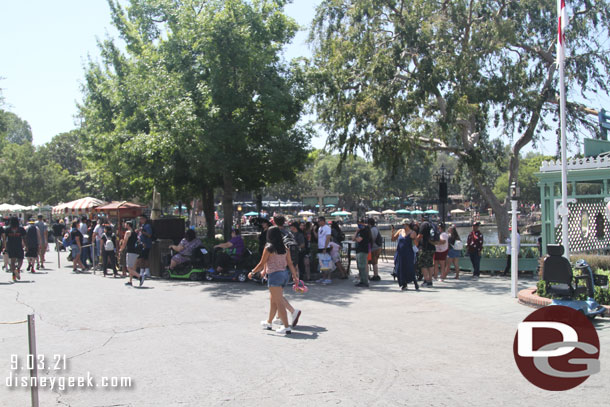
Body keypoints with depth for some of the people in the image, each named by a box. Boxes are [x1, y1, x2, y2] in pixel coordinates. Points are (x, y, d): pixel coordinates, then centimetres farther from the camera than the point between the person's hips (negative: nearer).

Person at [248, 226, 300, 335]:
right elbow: (290, 263, 8)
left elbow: (262, 264, -7)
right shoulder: (285, 248, 6)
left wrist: (252, 272, 6)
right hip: (284, 274, 7)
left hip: (274, 275, -7)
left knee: (279, 302, -6)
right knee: (273, 300, 21)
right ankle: (269, 323, 34)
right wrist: (295, 276, 16)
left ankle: (286, 327, -9)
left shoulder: (268, 248, -11)